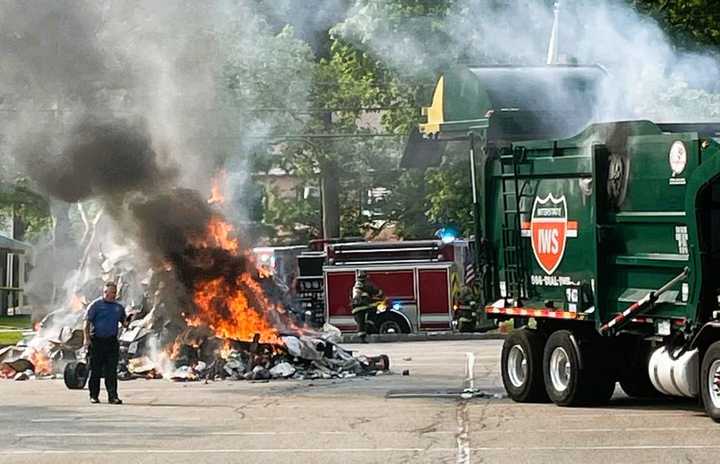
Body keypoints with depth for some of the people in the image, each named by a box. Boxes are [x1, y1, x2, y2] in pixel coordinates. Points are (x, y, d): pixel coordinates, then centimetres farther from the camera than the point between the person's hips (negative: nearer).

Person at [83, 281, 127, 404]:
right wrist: (87, 338, -13)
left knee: (111, 371, -3)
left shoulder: (119, 307, 14)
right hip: (96, 341, -3)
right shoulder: (96, 305, -1)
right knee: (95, 370, 3)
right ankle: (94, 396, 12)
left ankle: (113, 396, -6)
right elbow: (87, 323, -3)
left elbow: (124, 322, 20)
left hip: (112, 342, 3)